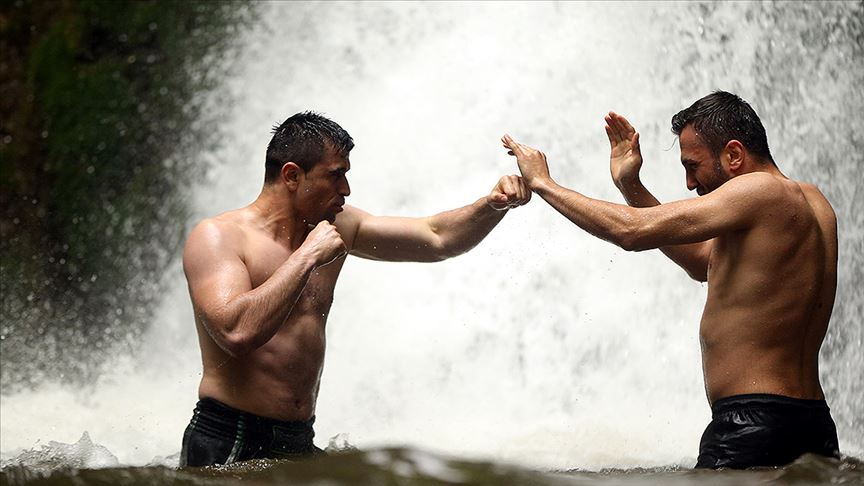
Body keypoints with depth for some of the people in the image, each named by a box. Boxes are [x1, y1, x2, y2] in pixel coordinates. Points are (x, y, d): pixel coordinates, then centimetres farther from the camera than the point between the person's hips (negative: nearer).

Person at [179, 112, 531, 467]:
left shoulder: (337, 226, 11)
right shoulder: (217, 237, -10)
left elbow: (438, 239, 16)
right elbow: (237, 332, -28)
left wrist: (495, 205, -1)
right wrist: (307, 257, -22)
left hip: (300, 445, 7)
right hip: (228, 447, -7)